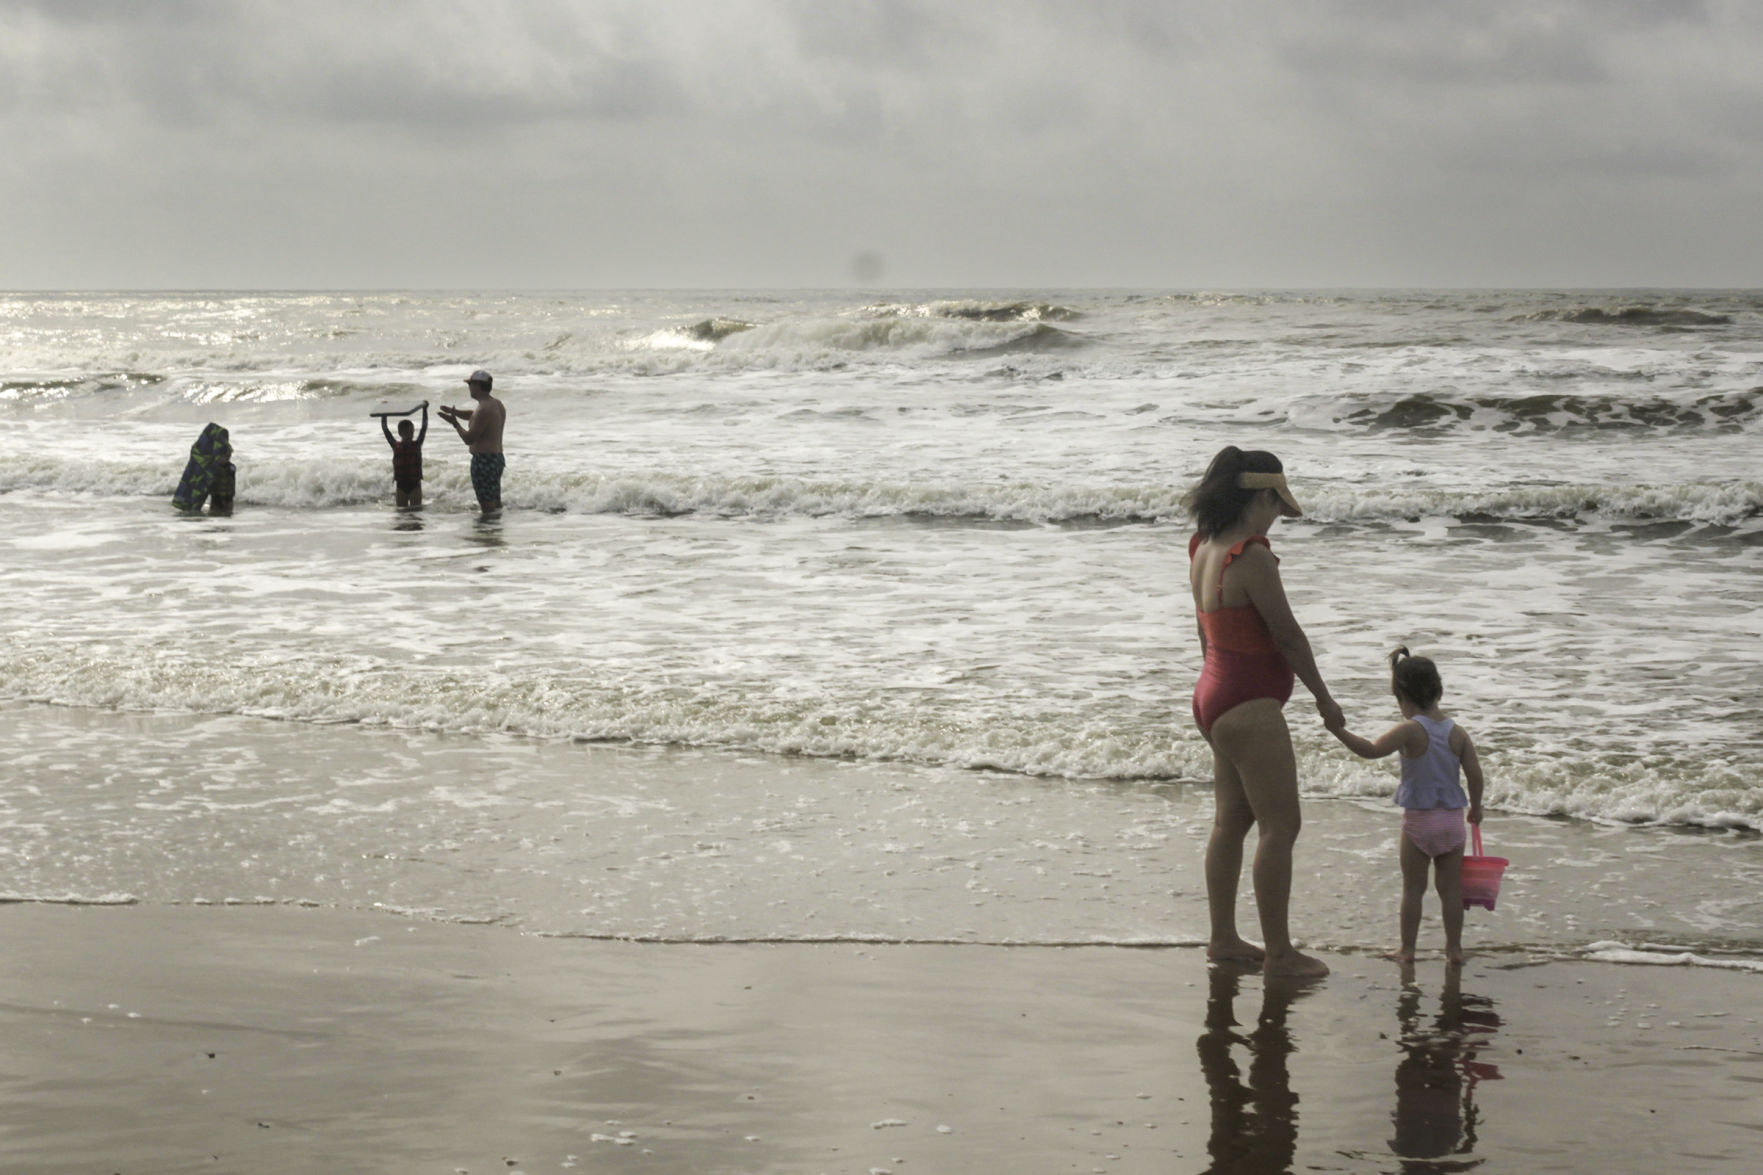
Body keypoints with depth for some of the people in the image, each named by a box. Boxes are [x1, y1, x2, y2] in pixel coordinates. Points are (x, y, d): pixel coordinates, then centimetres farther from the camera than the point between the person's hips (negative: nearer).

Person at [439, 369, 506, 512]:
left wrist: (455, 424, -2)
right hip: (497, 458, 10)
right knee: (496, 505, 15)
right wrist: (454, 411, 15)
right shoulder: (497, 404, 13)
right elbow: (473, 415, 30)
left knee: (487, 507, -8)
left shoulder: (484, 409, -19)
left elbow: (468, 439, -18)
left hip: (484, 461, -10)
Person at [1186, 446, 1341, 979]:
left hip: (1215, 694, 10)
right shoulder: (1251, 556, -22)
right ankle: (1278, 951, 0)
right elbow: (1288, 635, -16)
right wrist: (1323, 698, -4)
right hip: (1250, 706, -10)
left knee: (1232, 819, 17)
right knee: (1281, 825, -4)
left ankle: (1223, 937, 25)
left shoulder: (1203, 548, 6)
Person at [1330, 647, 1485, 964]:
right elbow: (1474, 773, 0)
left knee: (1413, 888, 7)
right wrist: (1476, 807, 15)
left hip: (1418, 820, -4)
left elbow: (1371, 750, -27)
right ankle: (1454, 947, 16)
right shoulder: (1458, 733, 0)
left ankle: (1407, 948, 10)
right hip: (1452, 819, 4)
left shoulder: (1410, 730, -14)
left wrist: (1339, 730, -25)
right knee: (1451, 888, 12)